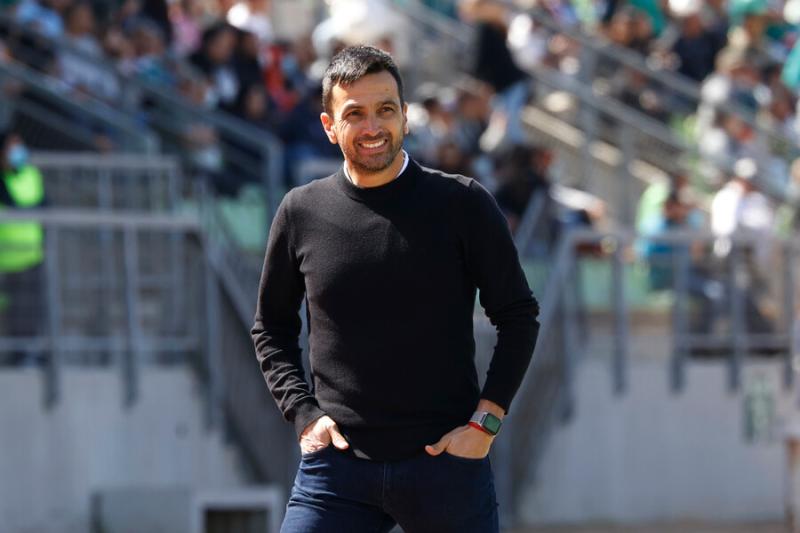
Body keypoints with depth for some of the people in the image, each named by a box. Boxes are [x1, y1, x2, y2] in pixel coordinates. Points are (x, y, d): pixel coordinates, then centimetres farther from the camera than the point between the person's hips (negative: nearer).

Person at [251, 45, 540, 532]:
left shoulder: (462, 204, -1)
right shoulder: (302, 213, 4)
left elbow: (519, 316, 4)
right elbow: (272, 326, 17)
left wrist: (485, 421, -5)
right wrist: (303, 413, 3)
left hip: (446, 460, -1)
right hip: (337, 465, 1)